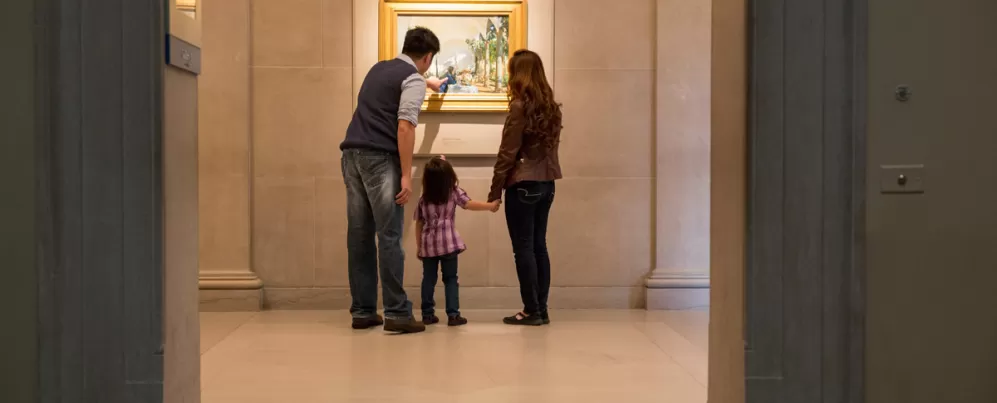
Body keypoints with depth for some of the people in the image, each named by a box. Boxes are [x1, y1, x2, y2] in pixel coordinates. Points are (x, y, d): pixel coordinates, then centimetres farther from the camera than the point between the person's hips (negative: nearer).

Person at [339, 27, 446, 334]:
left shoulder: (379, 69, 23)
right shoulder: (413, 80, -2)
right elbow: (404, 127, -14)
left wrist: (428, 83, 65)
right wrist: (406, 175, -15)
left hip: (352, 154, 8)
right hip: (379, 158, -8)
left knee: (359, 236, 7)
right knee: (389, 236, -7)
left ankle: (362, 312, 10)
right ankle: (396, 313, -7)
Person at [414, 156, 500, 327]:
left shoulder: (423, 199, 11)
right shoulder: (454, 192, 0)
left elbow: (419, 223, 12)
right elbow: (469, 204, -13)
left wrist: (419, 246, 18)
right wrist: (490, 206, -9)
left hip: (428, 244, 3)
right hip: (448, 242, -3)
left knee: (428, 279, 9)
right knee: (450, 279, 2)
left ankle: (428, 314, 11)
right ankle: (453, 314, -3)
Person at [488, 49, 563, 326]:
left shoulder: (520, 106, -12)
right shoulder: (551, 106, 9)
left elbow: (508, 153, -12)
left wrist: (494, 191, -7)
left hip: (523, 185, -7)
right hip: (546, 183, 7)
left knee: (523, 248, -1)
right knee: (538, 246, 11)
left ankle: (532, 311, 2)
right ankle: (542, 310, 13)